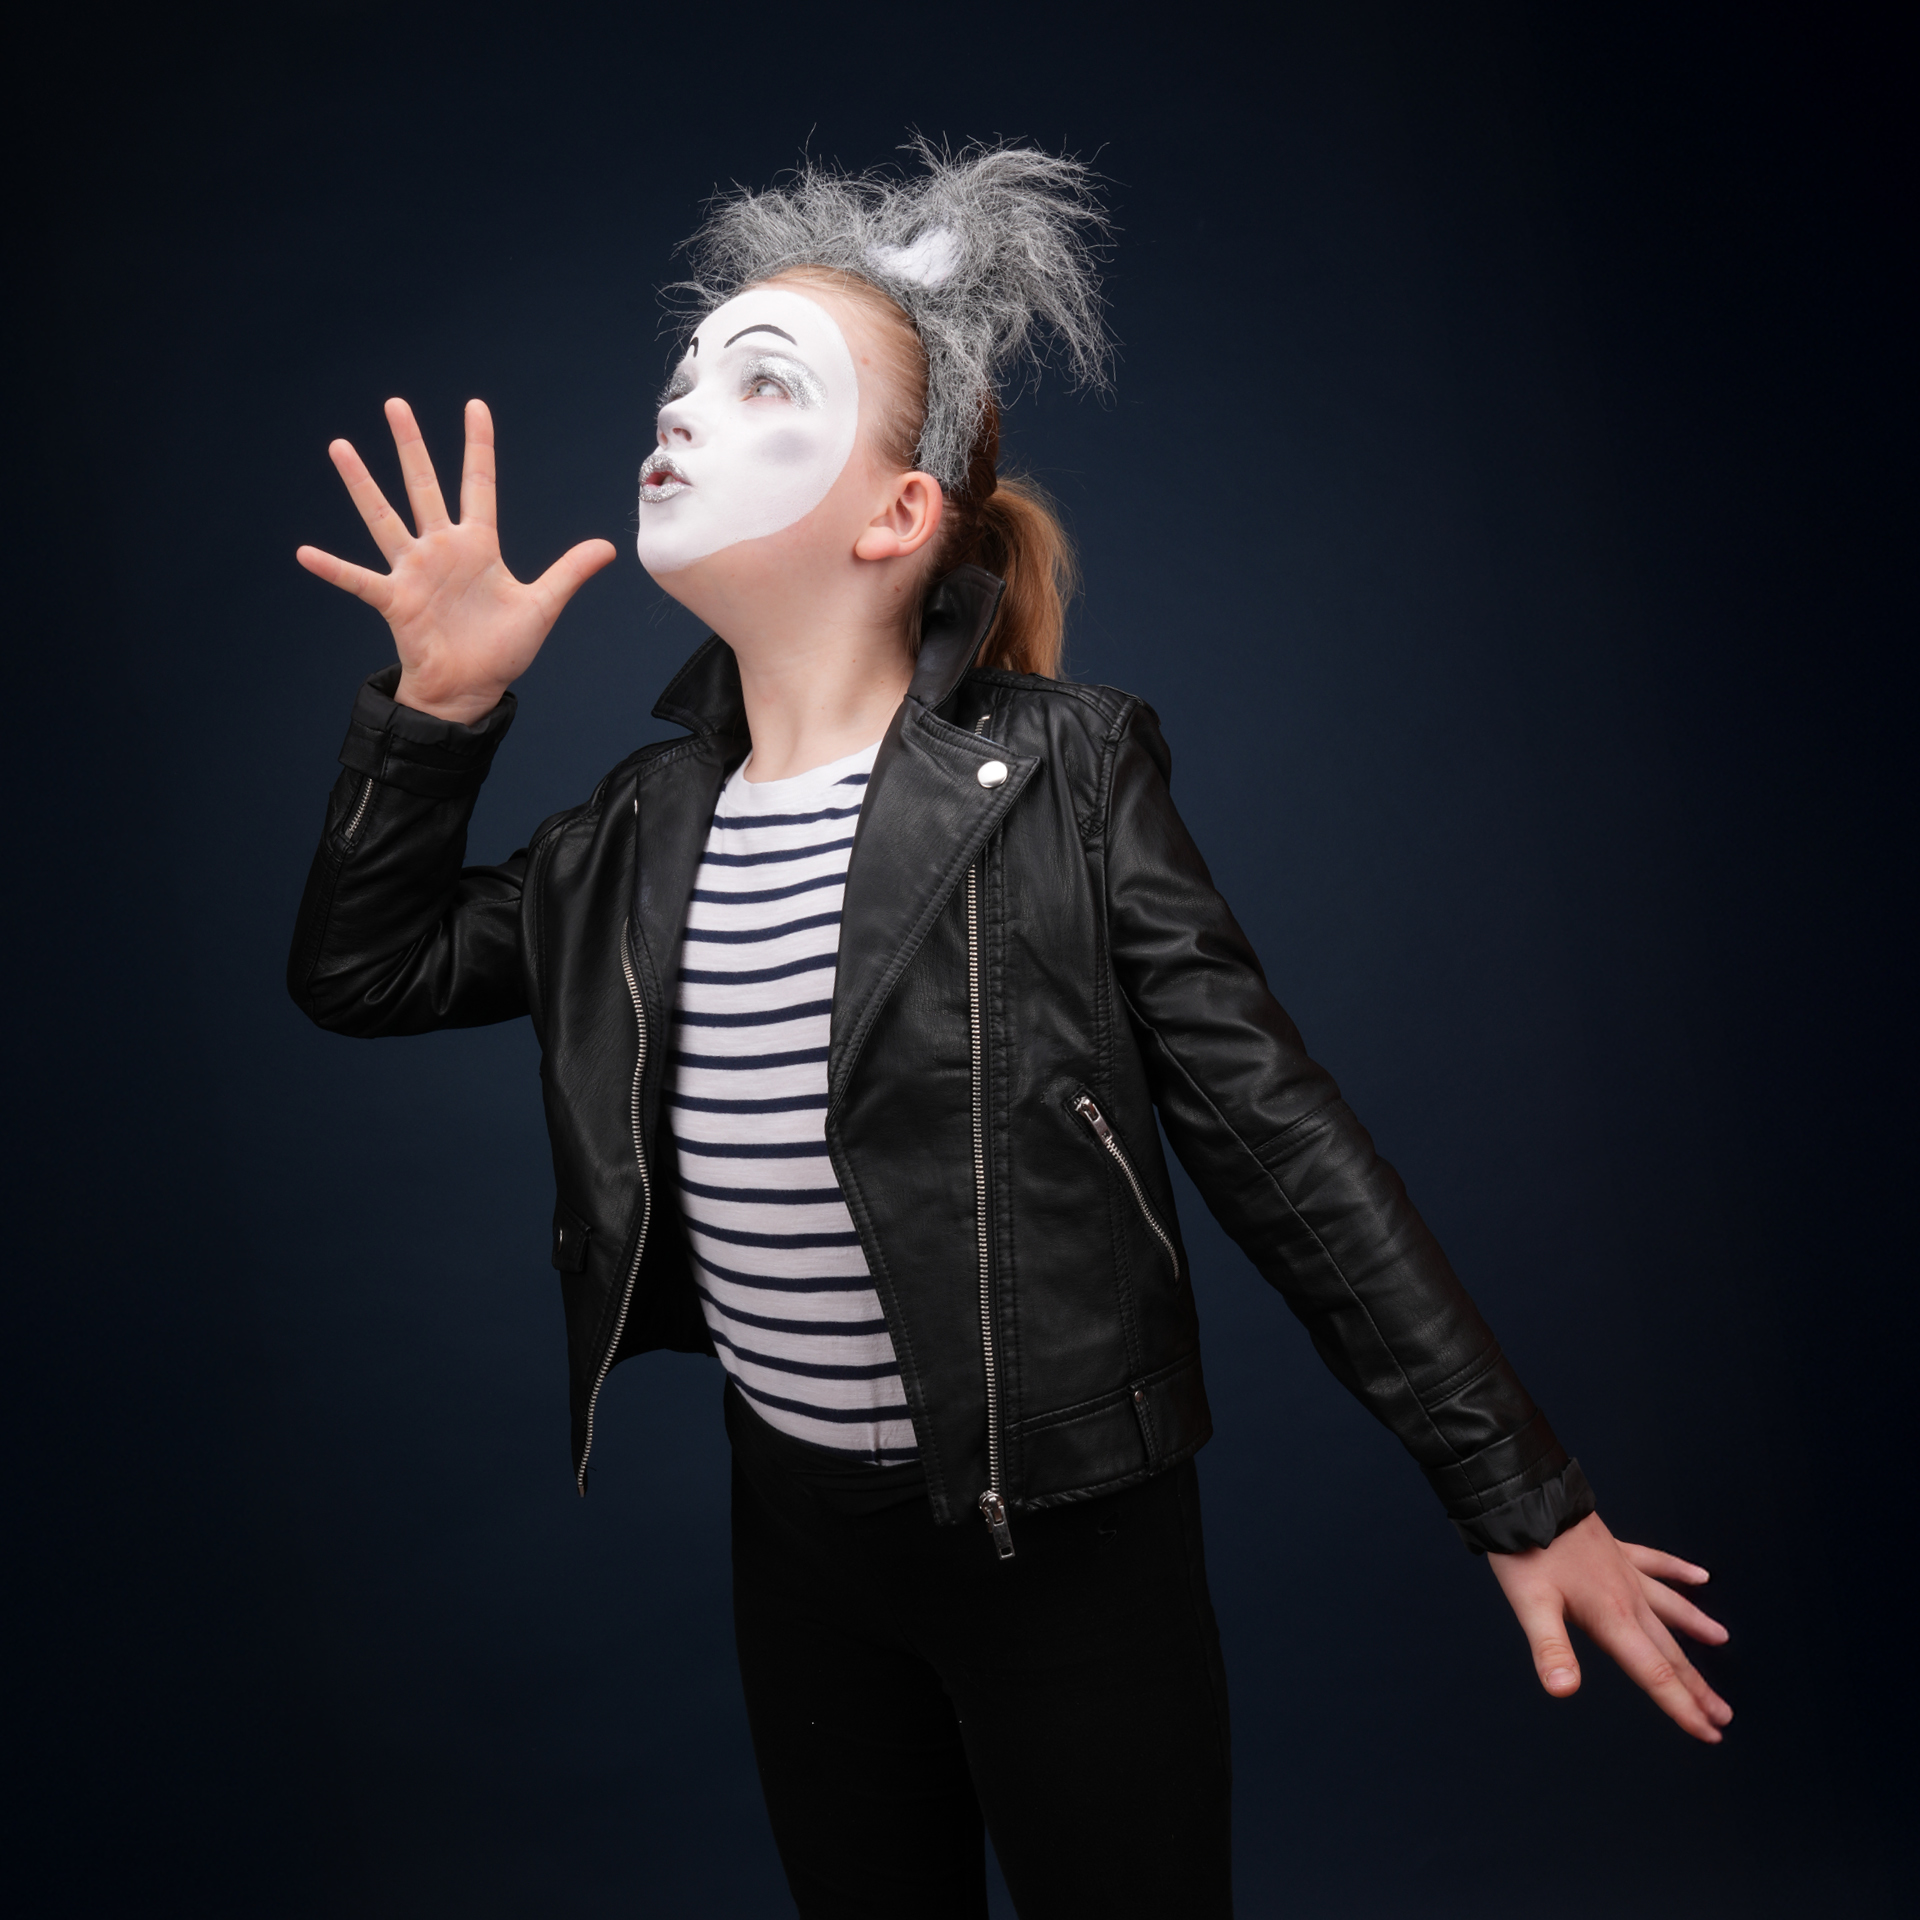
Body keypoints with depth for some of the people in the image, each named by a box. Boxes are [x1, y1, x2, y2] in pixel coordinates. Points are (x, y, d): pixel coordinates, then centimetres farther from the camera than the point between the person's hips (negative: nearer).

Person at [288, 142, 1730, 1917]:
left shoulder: (1060, 772, -14)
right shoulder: (650, 822, 1)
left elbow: (1282, 1149, -14)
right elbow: (361, 969, 9)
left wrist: (1526, 1501, -12)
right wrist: (437, 705, -6)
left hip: (1067, 1530, -5)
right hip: (793, 1523, 5)